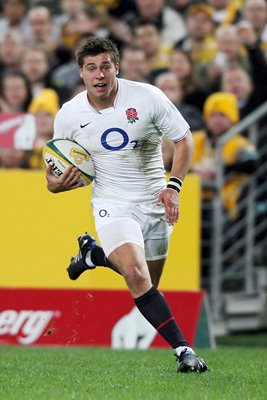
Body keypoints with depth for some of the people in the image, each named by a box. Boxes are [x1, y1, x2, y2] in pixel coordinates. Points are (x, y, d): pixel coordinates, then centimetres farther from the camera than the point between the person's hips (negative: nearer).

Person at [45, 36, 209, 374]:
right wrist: (54, 184, -15)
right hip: (112, 204, -2)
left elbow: (184, 139, -3)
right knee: (136, 276, -25)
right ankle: (182, 349, -22)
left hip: (154, 203, 2)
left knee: (147, 285, 12)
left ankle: (93, 254, 39)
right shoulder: (68, 115, -7)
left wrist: (173, 186, -14)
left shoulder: (147, 97, -12)